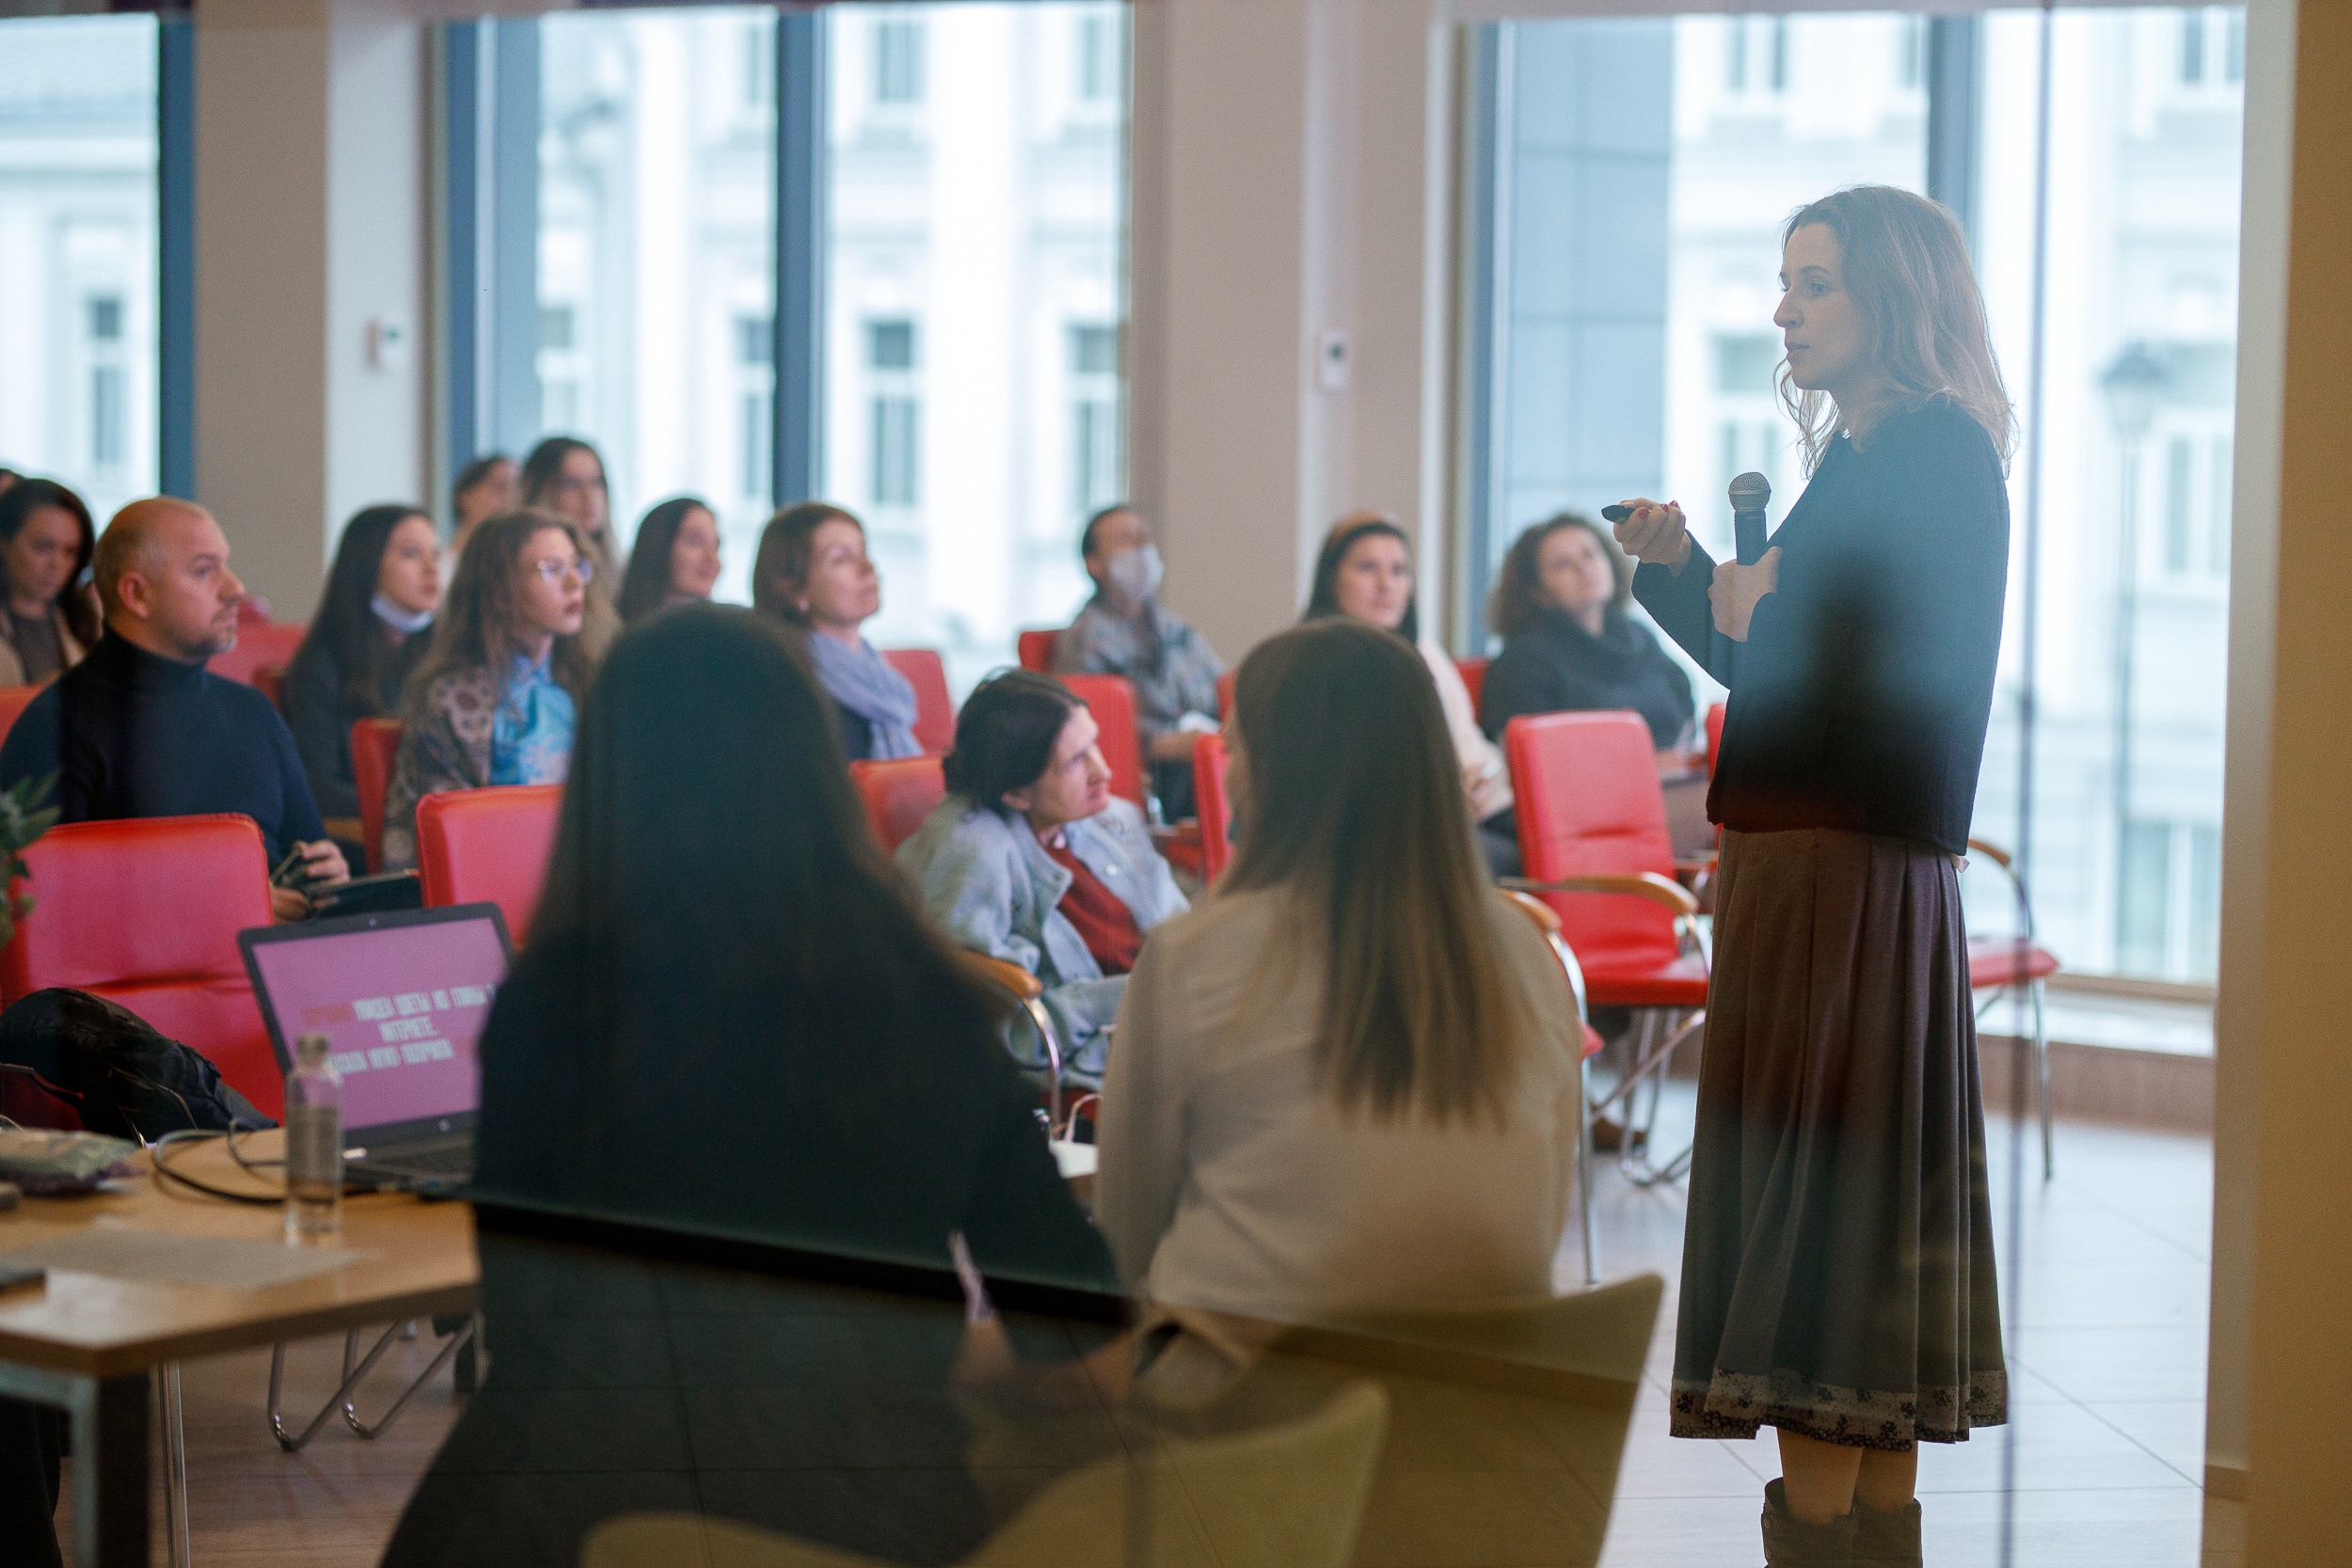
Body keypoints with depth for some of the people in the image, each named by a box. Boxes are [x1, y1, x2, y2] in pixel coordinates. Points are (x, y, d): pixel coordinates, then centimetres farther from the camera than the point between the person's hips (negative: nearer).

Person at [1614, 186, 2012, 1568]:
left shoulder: (1937, 455, -12)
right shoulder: (1869, 454, 17)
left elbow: (1913, 678, -21)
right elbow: (1783, 665, 20)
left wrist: (1765, 614, -13)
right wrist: (1684, 570, 10)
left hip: (1848, 868, -10)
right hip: (1820, 860, 10)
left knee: (1812, 1185, -7)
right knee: (1874, 1191, 11)